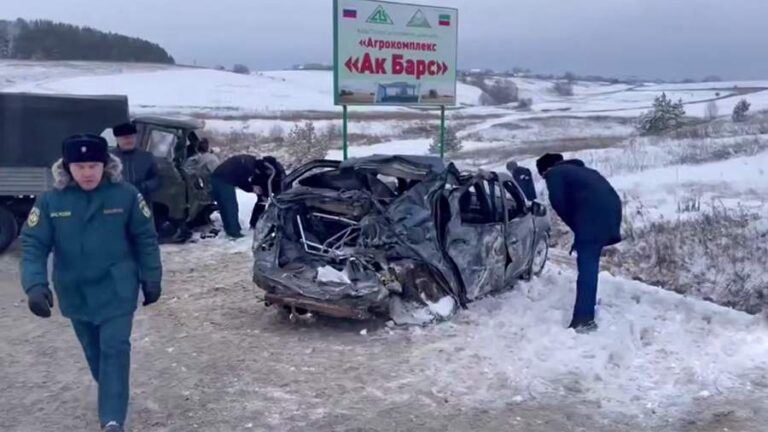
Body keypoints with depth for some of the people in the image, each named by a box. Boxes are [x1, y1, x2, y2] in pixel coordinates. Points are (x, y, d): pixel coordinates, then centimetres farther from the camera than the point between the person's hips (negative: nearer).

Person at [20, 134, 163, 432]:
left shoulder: (125, 195, -12)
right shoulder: (51, 200, -9)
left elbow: (146, 239, -3)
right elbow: (33, 245, -8)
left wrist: (151, 279, -1)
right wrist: (35, 285, -22)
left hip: (116, 291, -3)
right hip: (75, 293, 3)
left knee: (115, 350, -6)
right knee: (94, 351, 18)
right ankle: (112, 395, 42)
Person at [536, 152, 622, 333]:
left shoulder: (554, 174, 9)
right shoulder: (578, 169, 34)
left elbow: (559, 203, -4)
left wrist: (575, 227, 6)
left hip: (594, 216, -8)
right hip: (610, 210, 8)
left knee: (587, 266, -9)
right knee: (590, 264, 19)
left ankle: (584, 319, -13)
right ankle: (586, 313, 29)